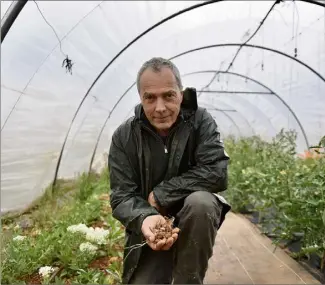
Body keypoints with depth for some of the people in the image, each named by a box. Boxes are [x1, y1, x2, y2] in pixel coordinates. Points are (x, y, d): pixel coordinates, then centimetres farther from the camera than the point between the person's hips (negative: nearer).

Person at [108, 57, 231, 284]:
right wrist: (145, 218, -35)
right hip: (151, 231, 2)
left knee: (200, 202, -33)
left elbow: (217, 173, -22)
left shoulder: (200, 121, -12)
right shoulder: (124, 137, -9)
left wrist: (160, 194, -21)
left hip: (196, 219, -1)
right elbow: (121, 197, -12)